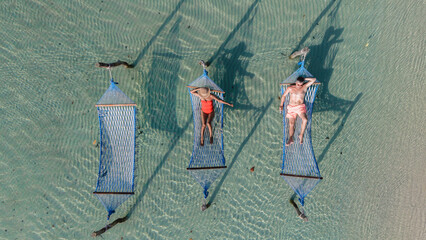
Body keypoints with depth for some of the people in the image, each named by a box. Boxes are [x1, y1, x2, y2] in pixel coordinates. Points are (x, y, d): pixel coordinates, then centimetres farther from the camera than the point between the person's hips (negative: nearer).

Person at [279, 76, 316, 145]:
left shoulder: (305, 87, 9)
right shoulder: (290, 88, 9)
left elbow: (314, 79, 6)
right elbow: (283, 96, 14)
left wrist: (304, 79, 8)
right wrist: (281, 105, 5)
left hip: (301, 106, -1)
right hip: (291, 107, 1)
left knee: (305, 120, -27)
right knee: (291, 123, -14)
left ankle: (301, 135, -13)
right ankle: (290, 139, -18)